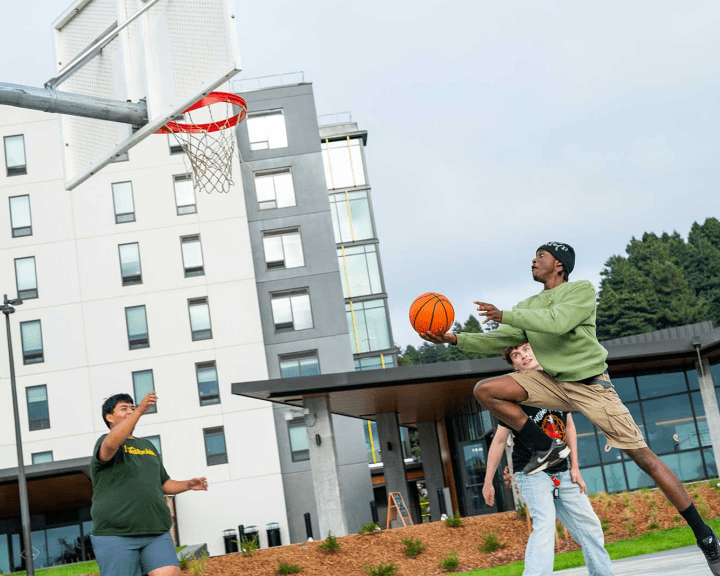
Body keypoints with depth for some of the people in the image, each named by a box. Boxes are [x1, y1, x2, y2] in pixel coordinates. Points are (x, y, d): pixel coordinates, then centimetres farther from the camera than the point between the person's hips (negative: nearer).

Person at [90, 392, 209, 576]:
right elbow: (111, 444, -24)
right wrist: (139, 411, -31)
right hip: (115, 535, -5)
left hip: (156, 533, 5)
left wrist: (188, 484, 10)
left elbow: (164, 484, 29)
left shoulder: (147, 446, 23)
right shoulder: (104, 442, 3)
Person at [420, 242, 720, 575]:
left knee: (643, 456, -9)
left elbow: (556, 322, -25)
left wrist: (505, 316, -23)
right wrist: (456, 340, -5)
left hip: (591, 385, -5)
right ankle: (546, 447, -4)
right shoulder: (528, 306, 12)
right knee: (485, 391, -13)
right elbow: (499, 341, 7)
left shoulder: (581, 291, -7)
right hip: (551, 382, 6)